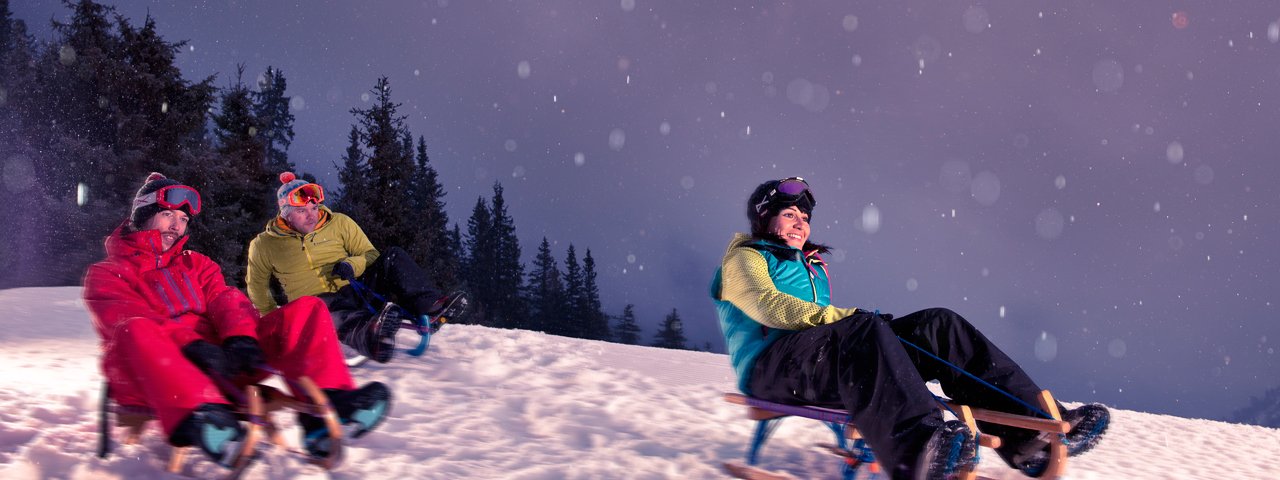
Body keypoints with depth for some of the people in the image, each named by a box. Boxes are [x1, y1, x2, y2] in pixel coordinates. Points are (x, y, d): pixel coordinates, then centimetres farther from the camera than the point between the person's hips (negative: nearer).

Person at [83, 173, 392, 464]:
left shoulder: (196, 265, 30)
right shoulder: (106, 274, 16)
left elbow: (225, 301, 10)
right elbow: (128, 319, -6)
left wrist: (240, 337, -16)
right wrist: (191, 345, -26)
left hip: (216, 364, 4)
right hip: (149, 375, -4)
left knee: (307, 310, -11)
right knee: (137, 331, -38)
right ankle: (200, 418, -65)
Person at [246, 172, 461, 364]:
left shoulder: (339, 223, 8)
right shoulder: (264, 245, 7)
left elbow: (371, 255, 9)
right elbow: (257, 285, 23)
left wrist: (352, 265, -11)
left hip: (355, 291, 4)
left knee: (393, 257, -19)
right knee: (342, 317, -42)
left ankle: (428, 306, -40)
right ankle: (373, 337, -78)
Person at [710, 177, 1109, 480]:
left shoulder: (811, 266, 34)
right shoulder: (744, 259, 10)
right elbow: (769, 306, -10)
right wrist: (843, 316, -21)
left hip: (819, 366, 7)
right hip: (770, 366, -7)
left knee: (938, 324, -9)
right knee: (865, 327, -38)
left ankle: (1029, 432, -25)